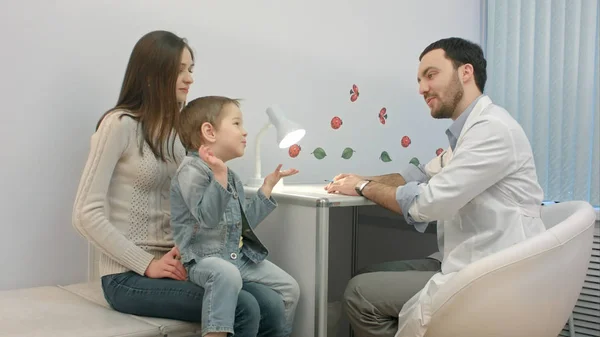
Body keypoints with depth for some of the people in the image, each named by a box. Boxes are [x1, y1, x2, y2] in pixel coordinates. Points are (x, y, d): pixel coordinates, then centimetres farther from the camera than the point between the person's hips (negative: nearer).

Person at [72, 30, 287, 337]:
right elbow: (86, 214, -14)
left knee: (271, 306, -14)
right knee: (243, 309, -23)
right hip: (129, 275, -6)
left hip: (175, 263, 6)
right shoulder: (120, 124, -9)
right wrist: (148, 264, -17)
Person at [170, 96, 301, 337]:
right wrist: (219, 176, -34)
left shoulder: (232, 178, 15)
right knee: (227, 274, -41)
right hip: (204, 258, -8)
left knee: (290, 288, 4)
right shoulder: (192, 170, -13)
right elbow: (207, 217, -26)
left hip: (240, 255, 9)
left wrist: (267, 187, 19)